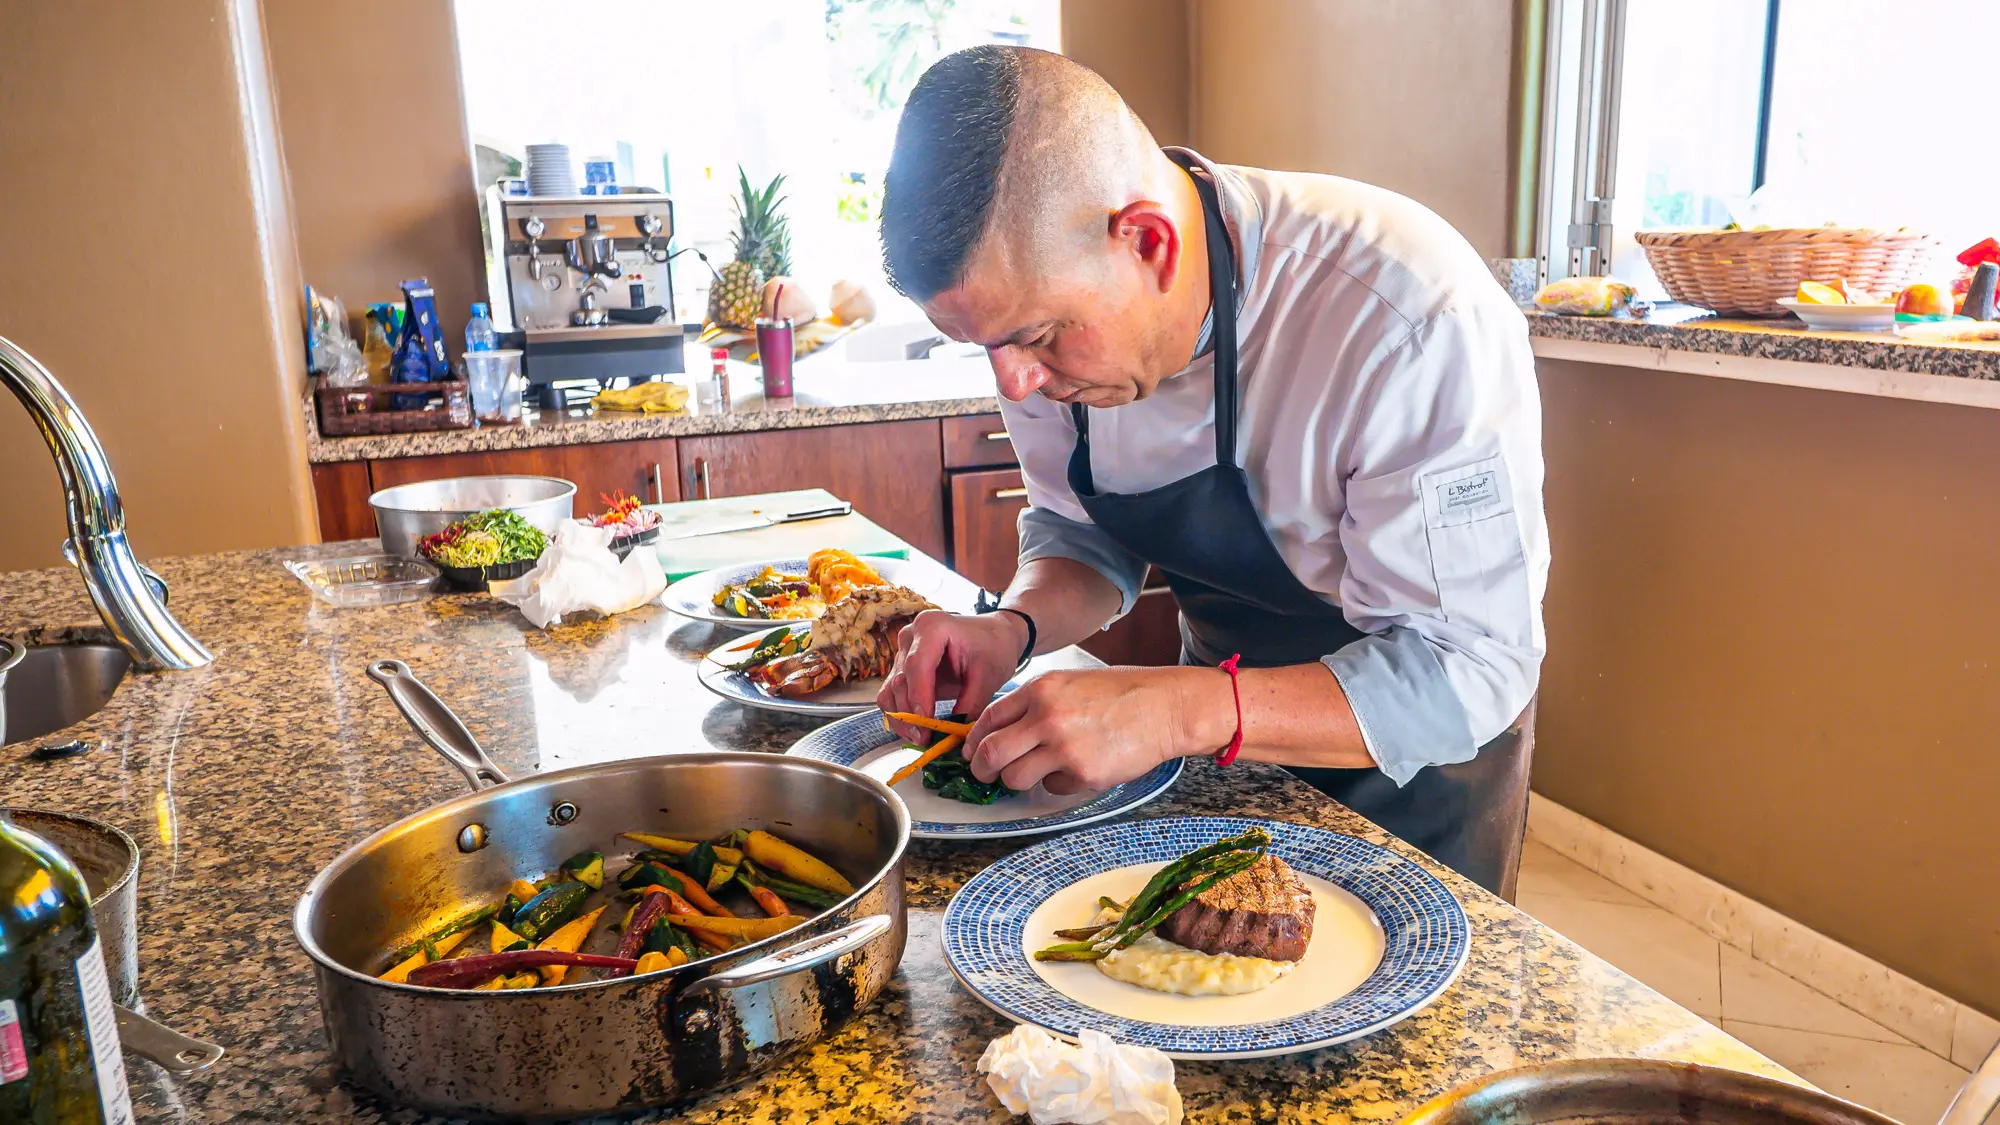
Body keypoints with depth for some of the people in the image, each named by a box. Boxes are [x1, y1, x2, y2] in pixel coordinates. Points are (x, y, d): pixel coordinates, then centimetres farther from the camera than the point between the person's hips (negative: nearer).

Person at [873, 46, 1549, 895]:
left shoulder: (1414, 321, -36)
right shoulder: (1045, 299, -17)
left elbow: (1467, 668, -34)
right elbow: (1081, 537, -3)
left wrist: (1182, 711, -45)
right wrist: (1014, 628, -24)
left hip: (1413, 756, -5)